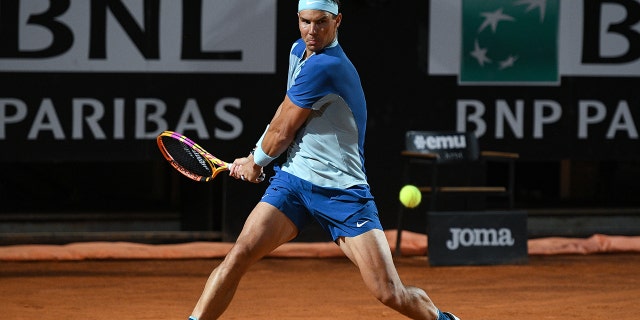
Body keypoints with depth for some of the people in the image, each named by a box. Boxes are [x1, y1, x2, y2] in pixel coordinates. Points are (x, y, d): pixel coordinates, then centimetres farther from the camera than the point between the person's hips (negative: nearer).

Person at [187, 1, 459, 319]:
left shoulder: (325, 67, -20)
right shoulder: (298, 50, 9)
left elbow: (281, 131, -8)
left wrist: (256, 161, 10)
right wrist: (254, 157, 19)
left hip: (343, 190, -7)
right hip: (292, 181, 7)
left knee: (390, 294, -8)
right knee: (239, 255, -13)